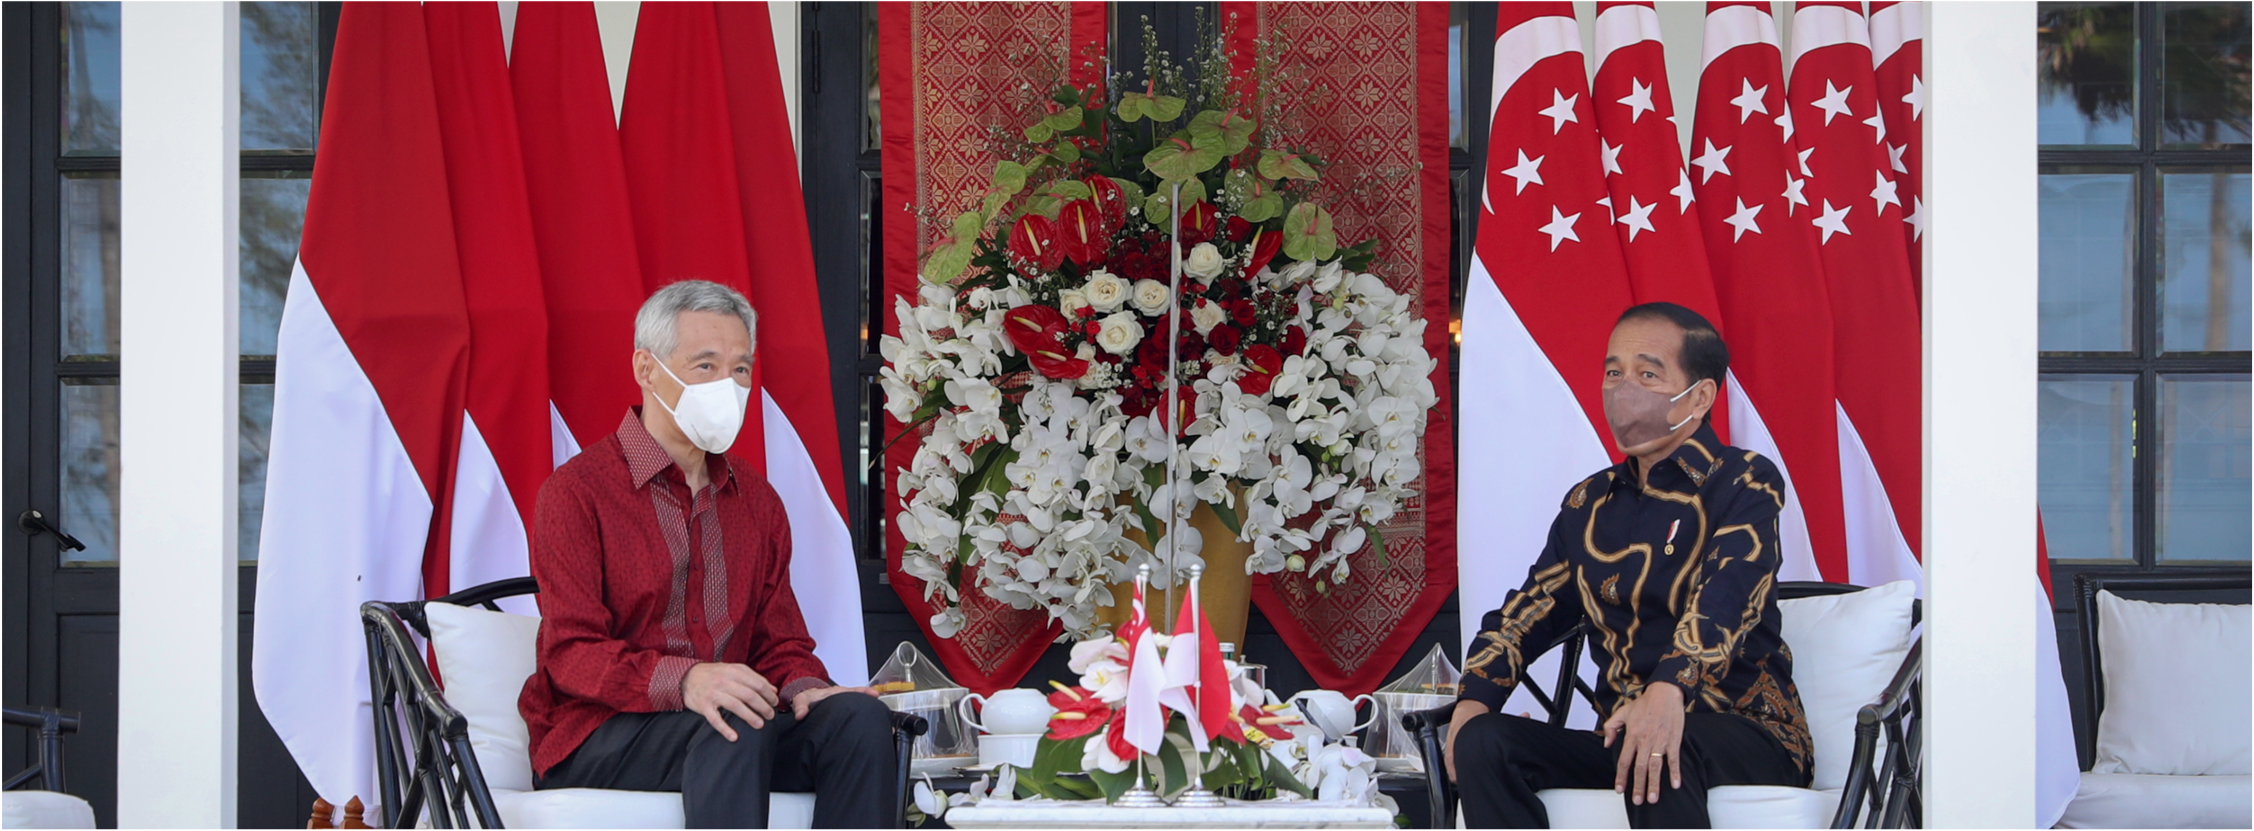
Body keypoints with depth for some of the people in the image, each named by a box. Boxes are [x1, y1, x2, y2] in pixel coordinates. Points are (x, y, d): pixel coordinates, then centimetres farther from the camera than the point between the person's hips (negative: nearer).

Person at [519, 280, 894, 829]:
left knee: (860, 717, -23)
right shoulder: (578, 491, -3)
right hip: (596, 737, -6)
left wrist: (803, 689, -10)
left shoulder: (755, 500, 18)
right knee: (736, 729, -37)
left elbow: (780, 642, 17)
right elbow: (574, 654, -13)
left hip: (724, 722, 6)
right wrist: (684, 681, -32)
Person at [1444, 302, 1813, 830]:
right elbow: (1529, 611, 13)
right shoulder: (1590, 504, 18)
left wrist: (1670, 688, -41)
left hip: (1747, 735, -6)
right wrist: (1474, 697, -8)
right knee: (1482, 741, -19)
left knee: (1654, 753, -39)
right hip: (1618, 738, 6)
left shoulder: (1745, 484, -3)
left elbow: (1726, 596, -21)